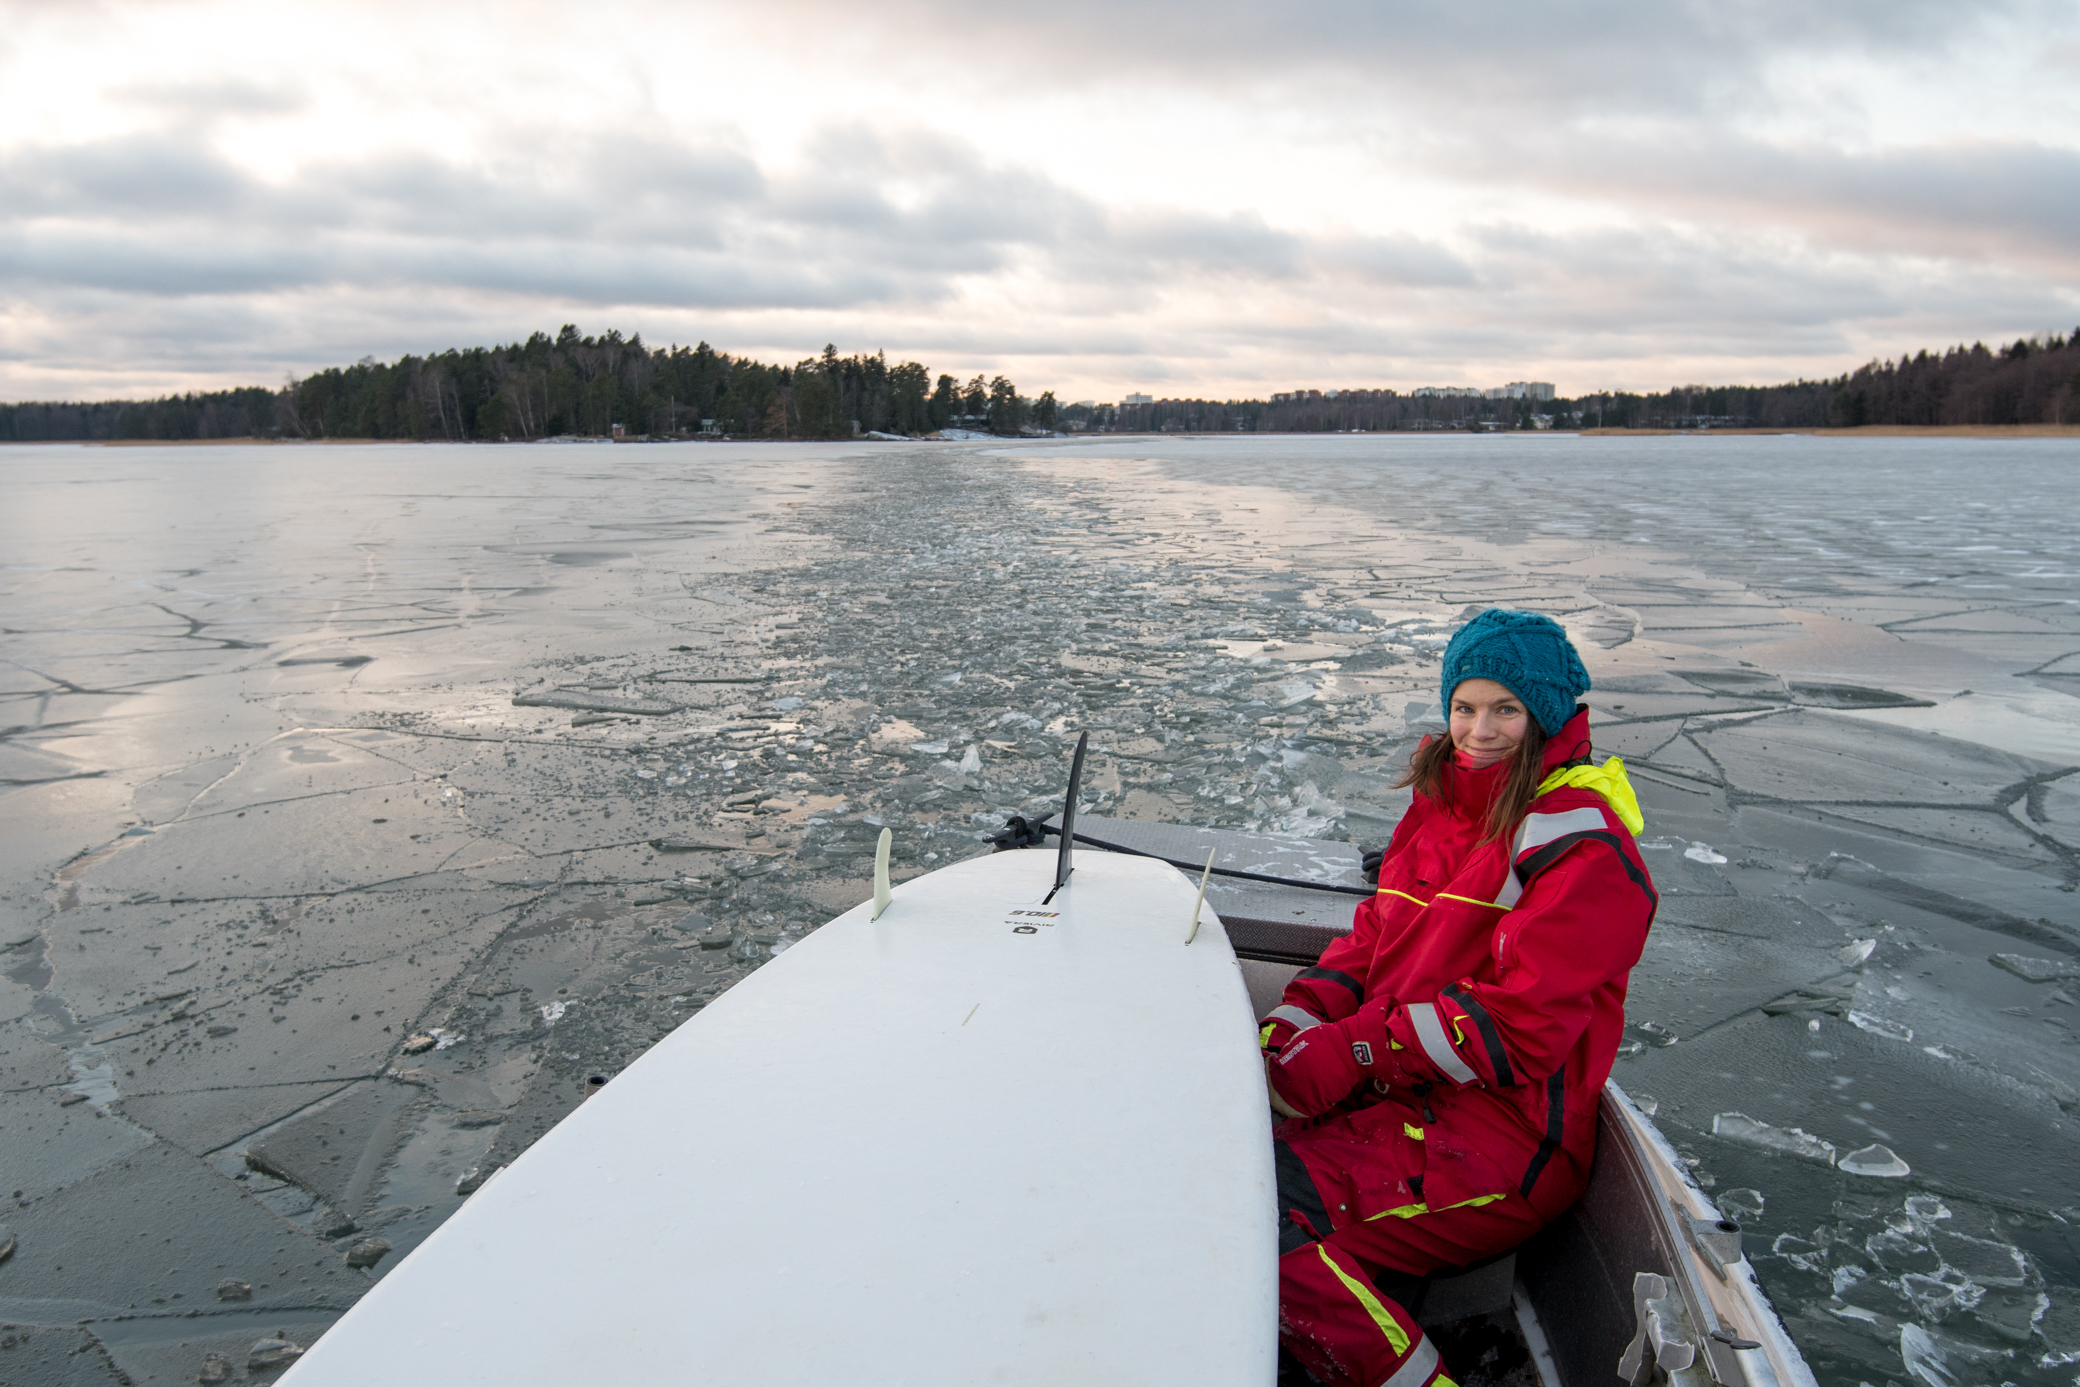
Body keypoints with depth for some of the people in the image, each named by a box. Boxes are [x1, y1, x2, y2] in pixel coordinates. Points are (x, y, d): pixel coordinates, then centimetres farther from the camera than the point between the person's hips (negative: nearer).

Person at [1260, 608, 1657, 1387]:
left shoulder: (1581, 845, -11)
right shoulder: (1442, 802, 15)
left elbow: (1516, 1028, -18)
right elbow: (1374, 937, 13)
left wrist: (1352, 1052, -20)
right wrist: (1292, 1026, -4)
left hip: (1506, 1130, -8)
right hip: (1399, 1091, 8)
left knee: (1267, 1215, -27)